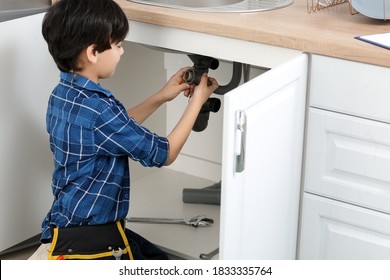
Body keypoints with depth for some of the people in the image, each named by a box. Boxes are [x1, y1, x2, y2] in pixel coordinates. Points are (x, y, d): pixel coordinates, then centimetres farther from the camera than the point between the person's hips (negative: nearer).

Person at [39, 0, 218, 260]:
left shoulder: (63, 95, 2)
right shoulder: (96, 108, -26)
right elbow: (165, 153, -13)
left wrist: (161, 97, 15)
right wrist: (198, 100, -2)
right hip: (88, 239, -10)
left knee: (158, 259, 22)